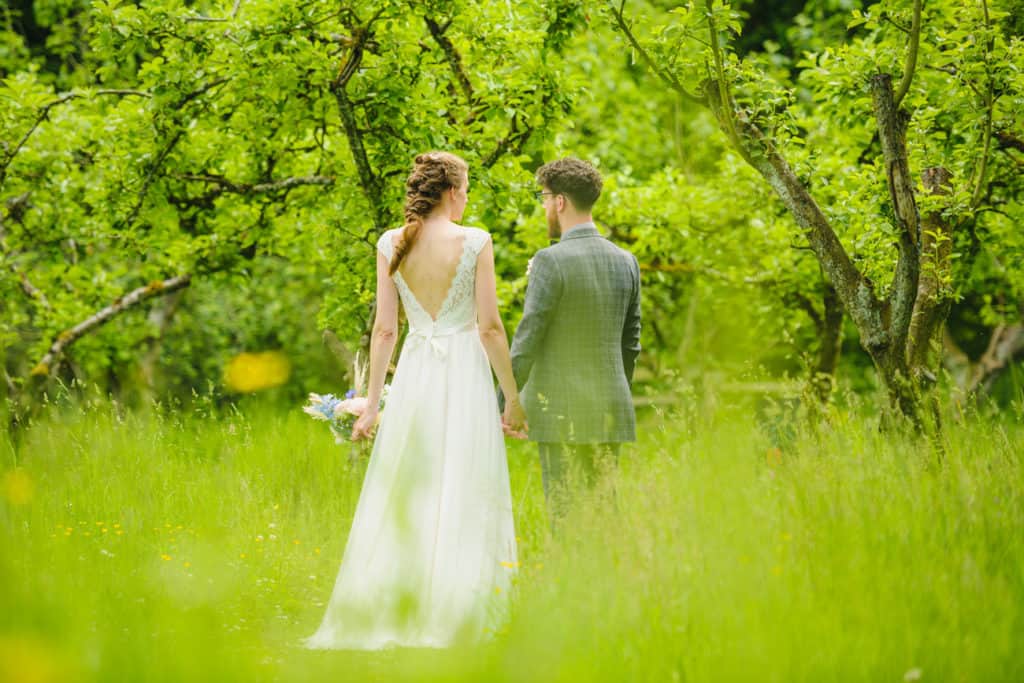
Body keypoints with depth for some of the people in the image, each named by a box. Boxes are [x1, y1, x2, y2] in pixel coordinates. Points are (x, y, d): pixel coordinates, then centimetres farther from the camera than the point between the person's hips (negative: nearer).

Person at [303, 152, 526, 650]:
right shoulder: (476, 242, -7)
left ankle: (381, 614, 12)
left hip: (414, 373, 3)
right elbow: (490, 327, -7)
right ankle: (449, 622, 1)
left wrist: (372, 402, 6)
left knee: (401, 499, 10)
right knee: (462, 500, 1)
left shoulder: (391, 245, 2)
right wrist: (514, 398, 0)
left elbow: (385, 328, 2)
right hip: (465, 371, -3)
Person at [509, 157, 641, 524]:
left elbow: (527, 340, -13)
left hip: (560, 410, -6)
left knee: (564, 516, -3)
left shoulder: (550, 262, -11)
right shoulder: (626, 262, 7)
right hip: (610, 410, 6)